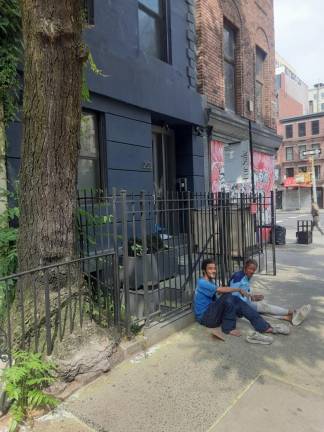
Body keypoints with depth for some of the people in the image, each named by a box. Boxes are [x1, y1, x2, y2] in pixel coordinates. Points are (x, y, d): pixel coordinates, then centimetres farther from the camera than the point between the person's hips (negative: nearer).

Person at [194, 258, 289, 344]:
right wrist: (239, 289, -14)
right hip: (205, 317, -8)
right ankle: (228, 328, -18)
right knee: (227, 296, -27)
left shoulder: (212, 281, 16)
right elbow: (221, 290, -26)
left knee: (237, 301, -12)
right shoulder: (202, 283, -15)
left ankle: (265, 327, -15)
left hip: (213, 314, 8)